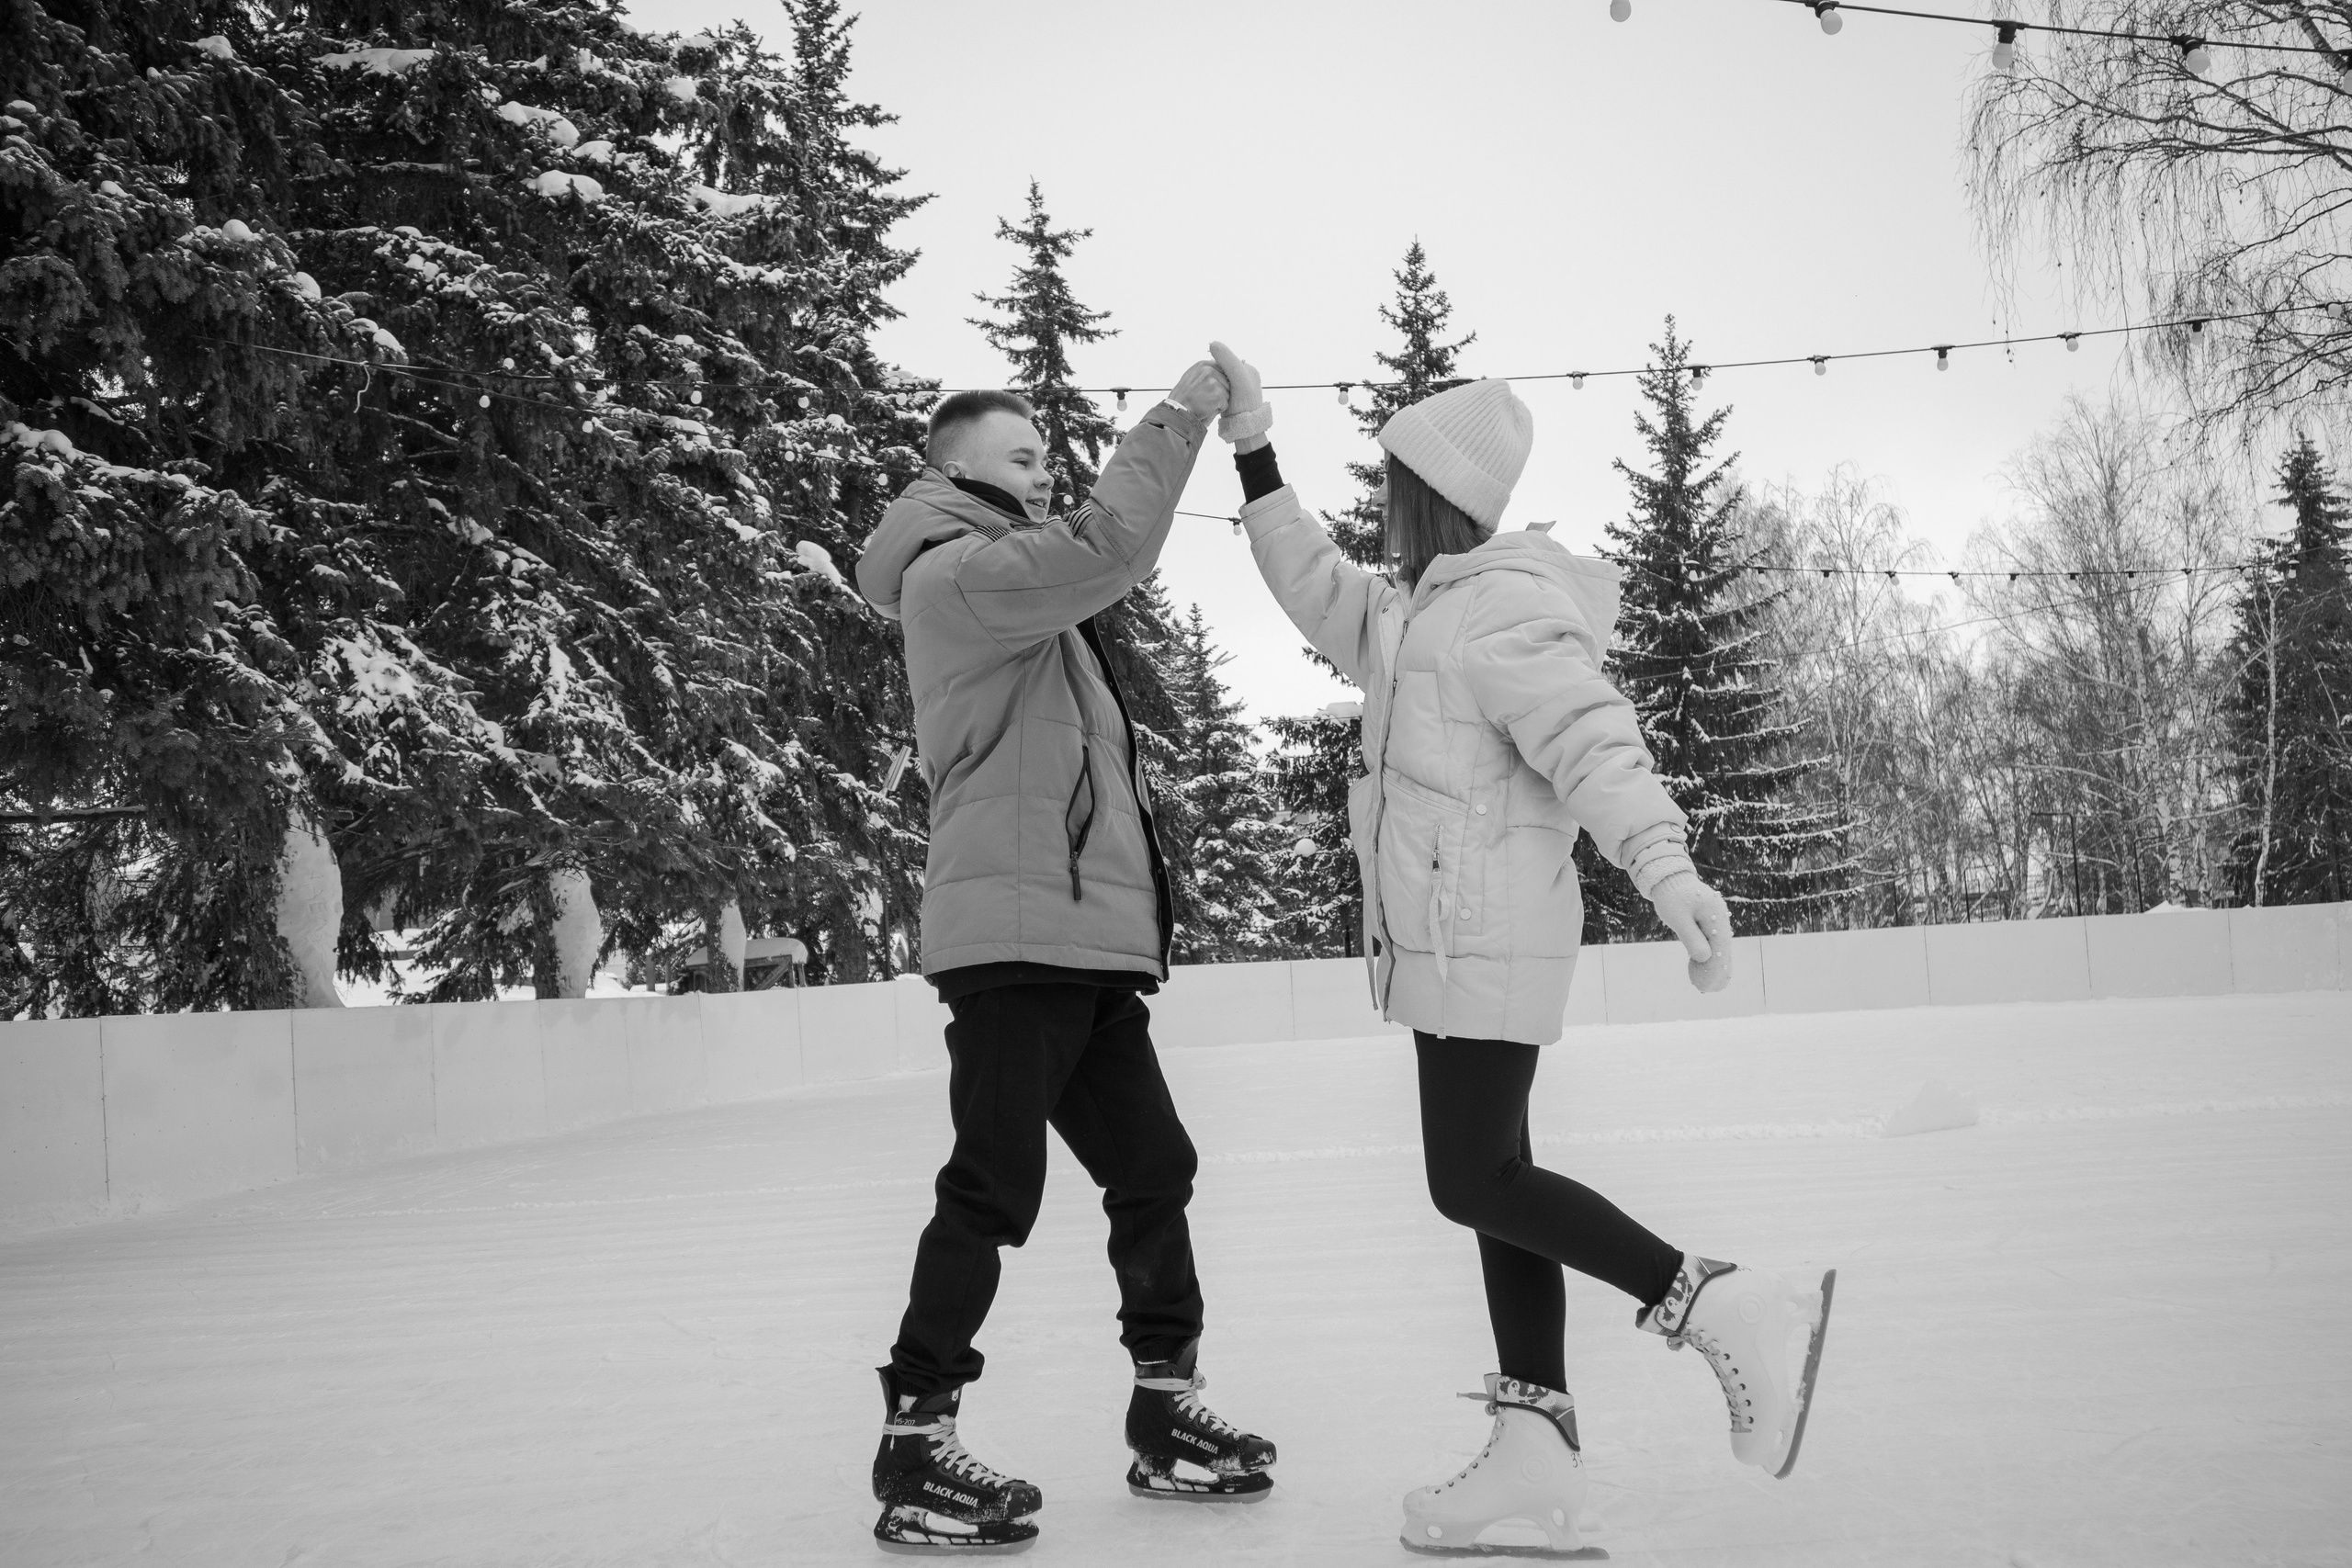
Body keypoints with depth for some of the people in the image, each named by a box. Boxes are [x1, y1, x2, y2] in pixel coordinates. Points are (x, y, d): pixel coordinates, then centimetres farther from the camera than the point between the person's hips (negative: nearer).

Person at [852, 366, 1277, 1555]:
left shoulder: (1022, 592, 27)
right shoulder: (955, 573, -8)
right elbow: (1107, 548, -20)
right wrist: (1180, 415, -15)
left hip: (1089, 936, 10)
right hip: (1014, 932, -10)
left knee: (1152, 1168, 11)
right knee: (993, 1190, -9)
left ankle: (1165, 1413, 21)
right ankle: (915, 1448, -2)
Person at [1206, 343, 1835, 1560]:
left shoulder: (1506, 603, -13)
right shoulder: (1419, 611, 16)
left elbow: (1590, 739, -24)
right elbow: (1317, 590, 28)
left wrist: (1665, 867, -37)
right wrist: (1252, 453, 25)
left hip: (1483, 934, -10)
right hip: (1456, 939, 10)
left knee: (1476, 1183, -11)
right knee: (1492, 1181, 6)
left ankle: (1726, 1308, -6)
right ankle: (1536, 1460, 7)